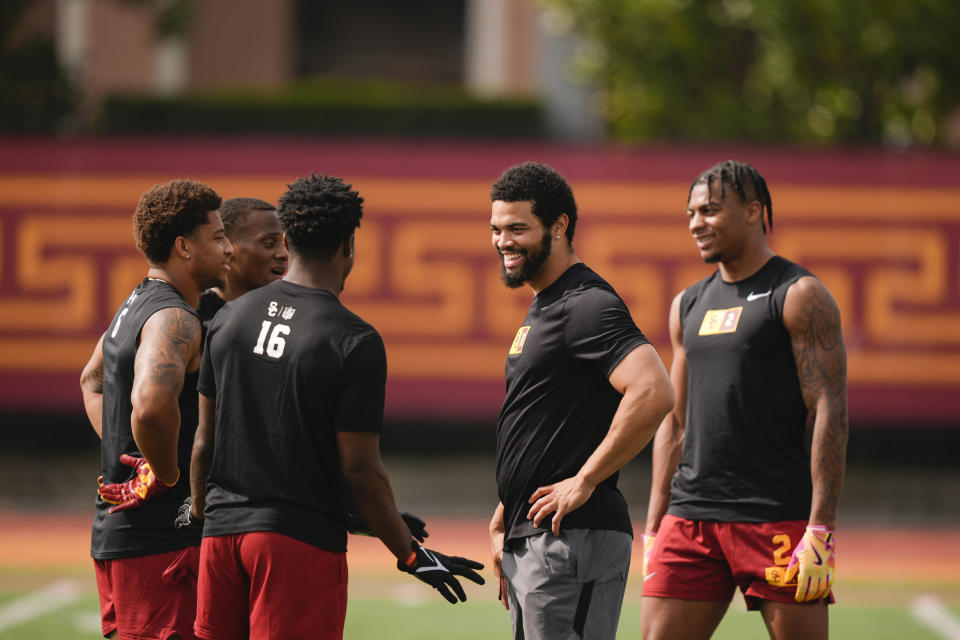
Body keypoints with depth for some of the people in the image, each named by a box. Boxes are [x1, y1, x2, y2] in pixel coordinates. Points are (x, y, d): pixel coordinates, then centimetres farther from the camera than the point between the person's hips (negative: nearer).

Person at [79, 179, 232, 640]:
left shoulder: (134, 306, 15)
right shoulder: (173, 319, -17)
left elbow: (91, 380, 33)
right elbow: (151, 405, -36)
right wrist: (166, 475, -19)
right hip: (160, 540, -10)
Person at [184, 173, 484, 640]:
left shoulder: (229, 318, 6)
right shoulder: (355, 342, -11)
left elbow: (205, 439, 11)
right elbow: (359, 468, -12)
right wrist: (410, 555, -3)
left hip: (222, 532, 5)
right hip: (300, 539, -5)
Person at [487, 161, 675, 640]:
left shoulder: (586, 306, -13)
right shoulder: (541, 308, 19)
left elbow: (654, 393, -28)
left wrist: (584, 482, -22)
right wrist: (502, 524, 23)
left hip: (573, 540, -10)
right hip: (529, 540, 10)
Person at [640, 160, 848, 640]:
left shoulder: (800, 296, -3)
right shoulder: (688, 306, 18)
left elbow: (831, 413, -9)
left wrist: (820, 531, -17)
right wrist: (653, 528, 13)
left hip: (776, 515, -6)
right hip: (691, 514, 6)